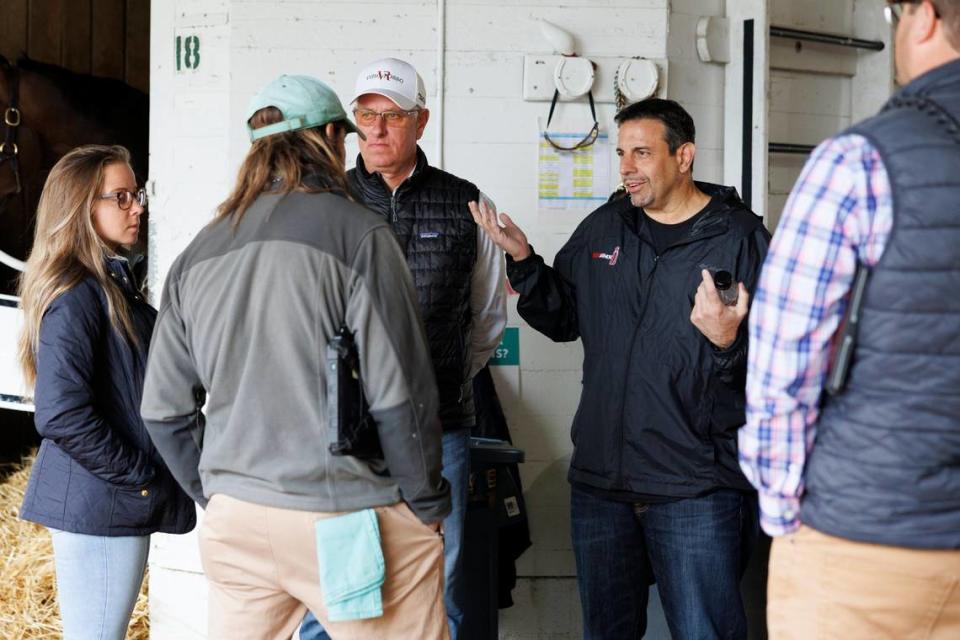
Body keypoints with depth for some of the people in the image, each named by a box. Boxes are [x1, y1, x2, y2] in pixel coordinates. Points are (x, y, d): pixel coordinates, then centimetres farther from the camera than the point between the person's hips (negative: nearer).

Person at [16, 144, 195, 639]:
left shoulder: (114, 283, 14)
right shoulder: (77, 294, -15)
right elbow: (61, 415, -23)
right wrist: (140, 478, -16)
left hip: (125, 503, 9)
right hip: (100, 506, -9)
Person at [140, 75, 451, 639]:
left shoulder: (198, 254, 7)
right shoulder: (358, 235, -11)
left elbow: (165, 408, 9)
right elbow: (400, 395, -13)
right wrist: (427, 505, -1)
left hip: (235, 525, 6)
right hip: (349, 524, -5)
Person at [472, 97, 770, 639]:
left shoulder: (740, 238, -6)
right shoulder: (602, 230, 10)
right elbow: (563, 319, 16)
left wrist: (728, 341, -29)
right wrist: (523, 261, 3)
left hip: (697, 491, -5)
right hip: (601, 479, 5)